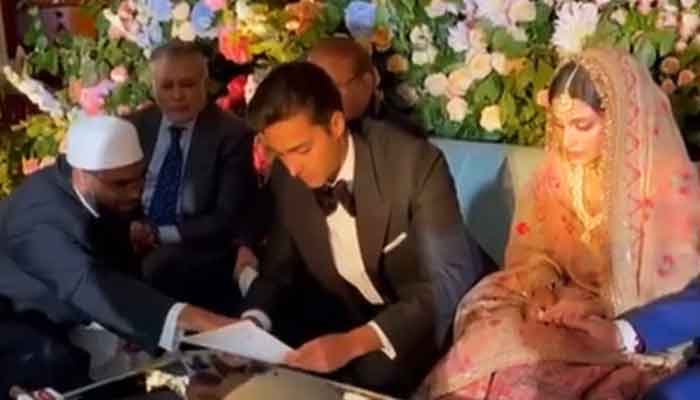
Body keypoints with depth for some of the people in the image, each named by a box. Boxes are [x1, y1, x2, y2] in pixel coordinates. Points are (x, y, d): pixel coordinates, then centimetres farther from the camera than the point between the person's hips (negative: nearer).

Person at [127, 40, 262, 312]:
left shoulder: (231, 134, -4)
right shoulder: (136, 126, 9)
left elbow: (229, 219, -9)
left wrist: (162, 234, -18)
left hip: (198, 252, -3)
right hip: (133, 244, 3)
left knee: (159, 265, -33)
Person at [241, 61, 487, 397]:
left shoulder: (415, 163, -25)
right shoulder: (288, 180, -8)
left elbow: (449, 281, -29)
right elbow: (279, 267, 5)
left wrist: (355, 342, -41)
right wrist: (253, 320, -18)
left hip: (436, 315, -5)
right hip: (352, 315, 6)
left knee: (376, 368, -31)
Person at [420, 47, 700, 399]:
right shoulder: (560, 169, 1)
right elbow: (533, 248, 10)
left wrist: (605, 307, -23)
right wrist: (541, 285, -12)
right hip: (565, 305, 5)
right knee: (492, 331, -22)